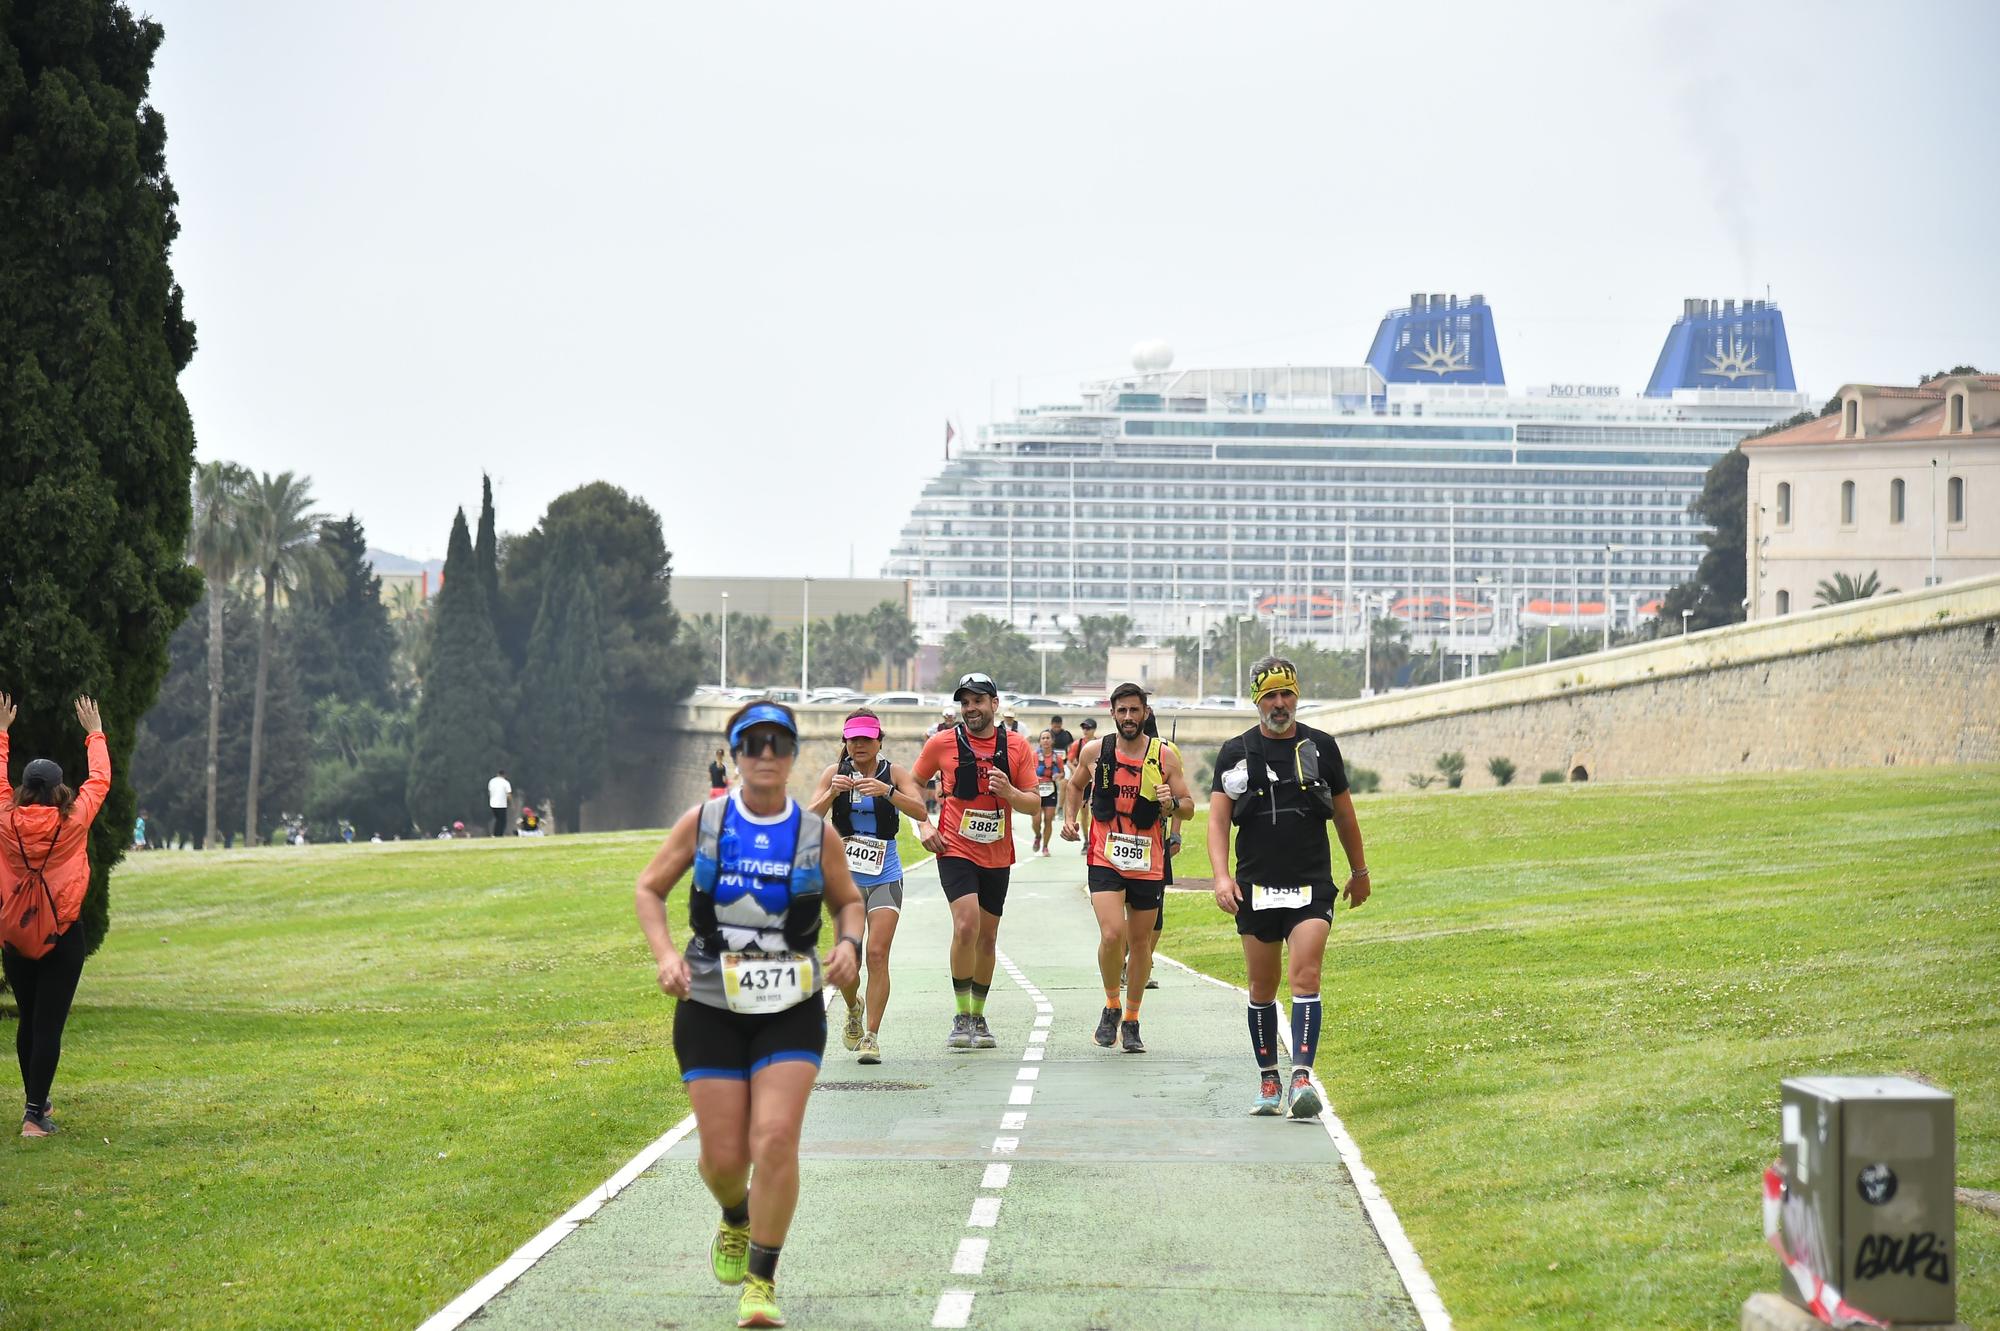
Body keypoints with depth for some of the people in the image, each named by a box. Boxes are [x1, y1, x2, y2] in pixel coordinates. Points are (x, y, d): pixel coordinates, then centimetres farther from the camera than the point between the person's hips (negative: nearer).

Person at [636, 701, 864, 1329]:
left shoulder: (818, 834, -1)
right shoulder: (702, 823, -1)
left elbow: (849, 901, 14)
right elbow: (648, 888, 8)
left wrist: (849, 944, -8)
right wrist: (665, 954, -8)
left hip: (791, 1013, -1)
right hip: (712, 1011, 1)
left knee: (776, 1141, -16)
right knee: (723, 1156, 2)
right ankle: (736, 1220, 40)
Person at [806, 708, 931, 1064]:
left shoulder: (894, 773, -1)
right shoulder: (836, 773, 1)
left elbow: (921, 812, -16)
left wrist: (886, 791, -31)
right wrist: (831, 794, -25)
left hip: (885, 876, -1)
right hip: (846, 875, 1)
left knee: (877, 954, -12)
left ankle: (871, 1036, -5)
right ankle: (853, 1011, 33)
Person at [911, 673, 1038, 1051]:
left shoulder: (1017, 747, 1)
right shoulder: (942, 743, -3)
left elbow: (1035, 804, 3)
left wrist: (1009, 792, -17)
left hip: (997, 856, 3)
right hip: (955, 850, -3)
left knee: (987, 938, 11)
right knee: (967, 924, -21)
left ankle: (978, 1018, 26)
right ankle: (962, 1018, -12)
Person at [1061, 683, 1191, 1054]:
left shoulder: (1165, 756, 0)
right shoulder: (1094, 752, 2)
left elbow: (1188, 806, 5)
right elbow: (1076, 786, 21)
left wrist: (1172, 804, -17)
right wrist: (1069, 818, 5)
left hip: (1149, 862, 1)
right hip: (1105, 858, -1)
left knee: (1140, 941, 9)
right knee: (1112, 934, -19)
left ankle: (1131, 1022, 25)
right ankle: (1112, 1006, 5)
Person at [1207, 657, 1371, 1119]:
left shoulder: (1321, 747, 6)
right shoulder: (1236, 753, 3)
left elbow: (1343, 812, 16)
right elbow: (1218, 819, -1)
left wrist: (1359, 872, 23)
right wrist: (1221, 875, -15)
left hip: (1312, 887, -1)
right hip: (1256, 888, 1)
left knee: (1305, 978, -15)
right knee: (1262, 988, 7)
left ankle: (1302, 1079, -22)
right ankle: (1268, 1081, 18)